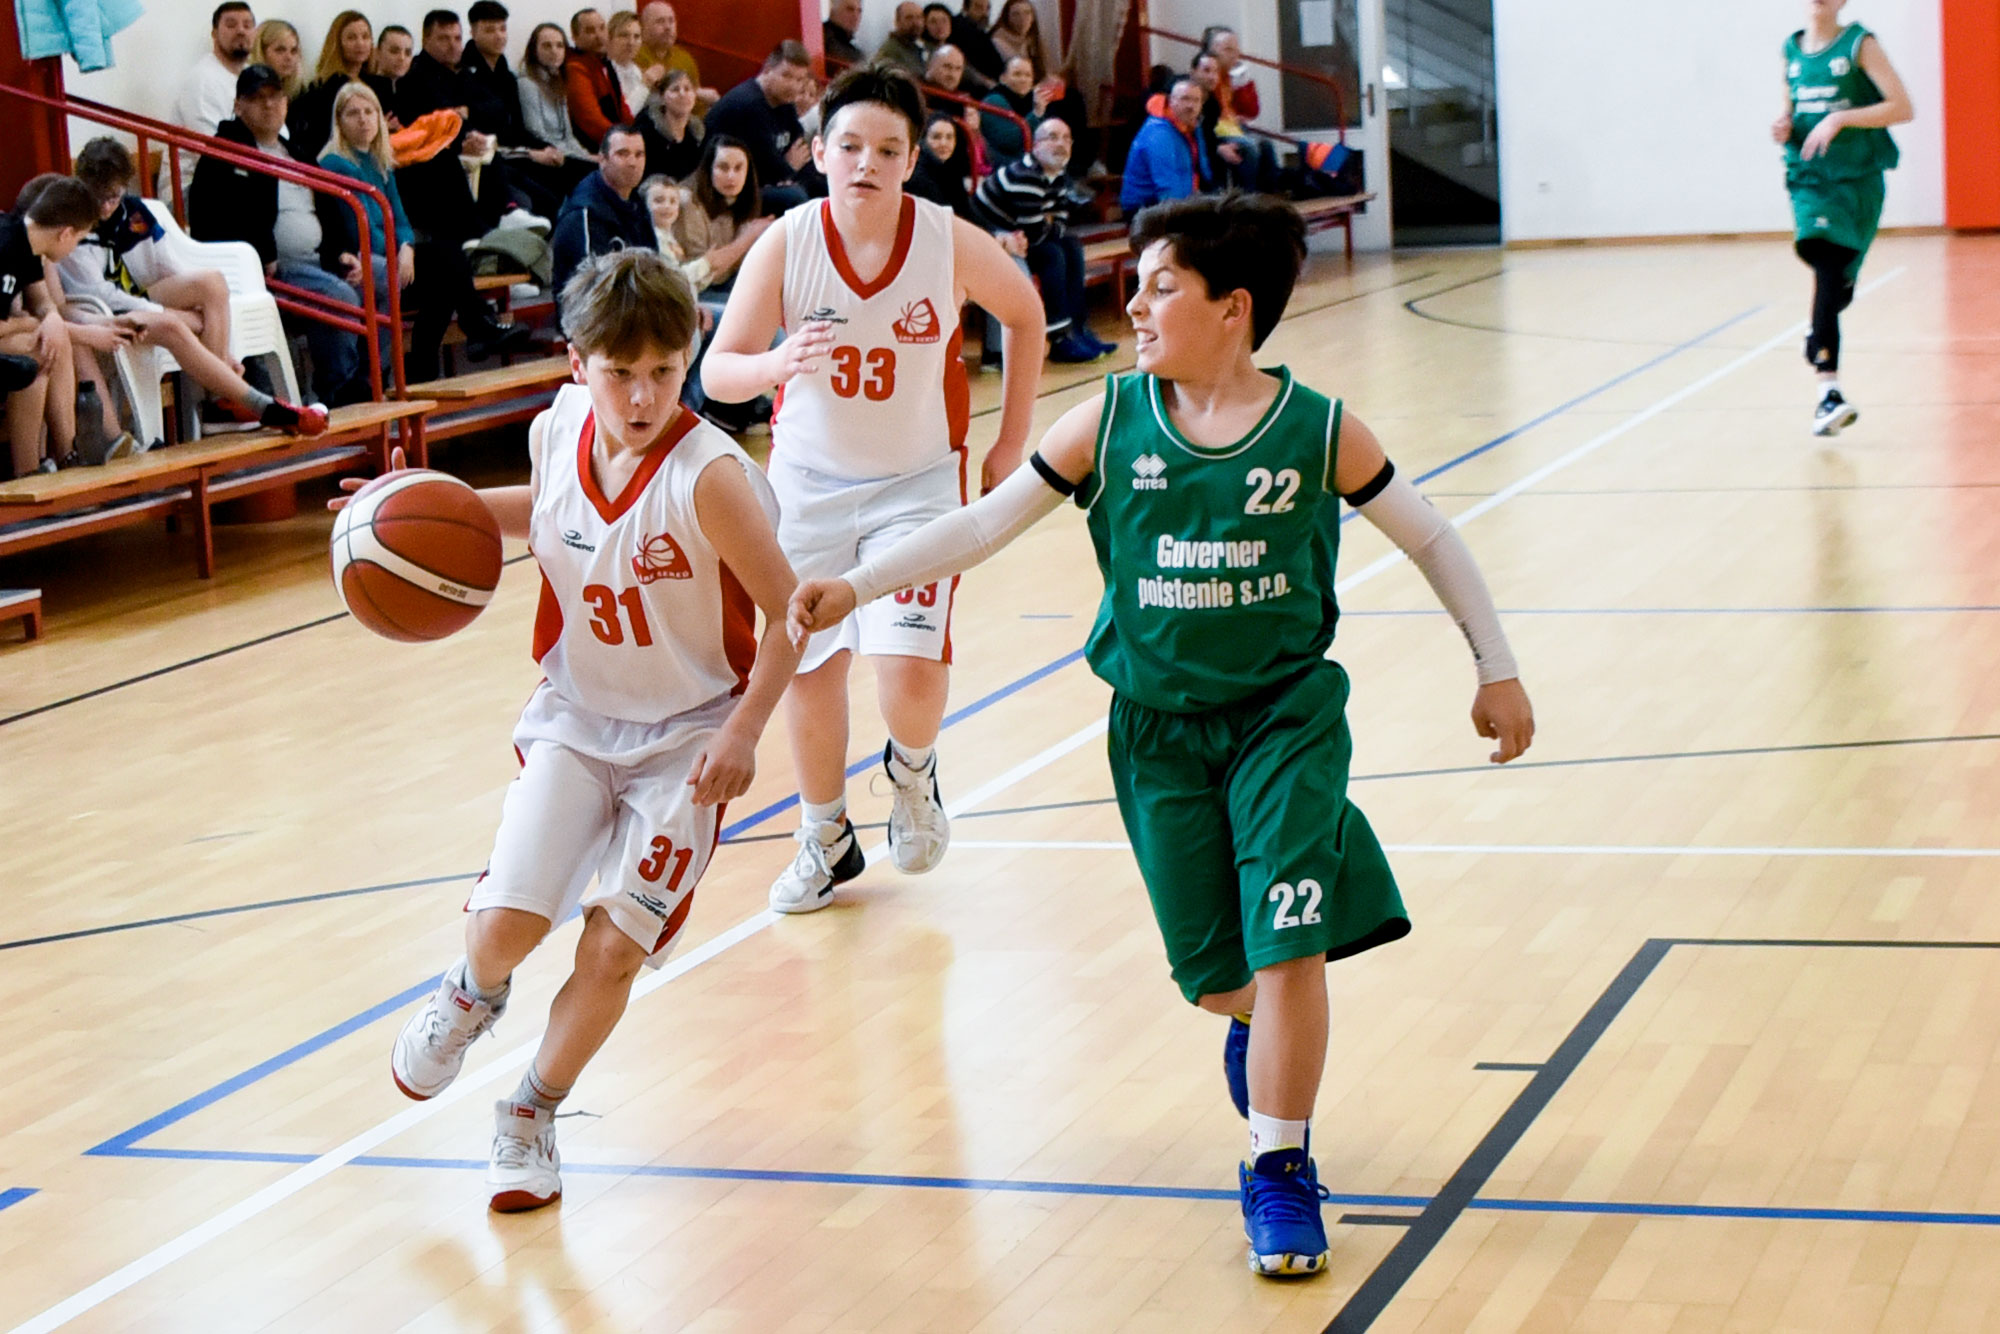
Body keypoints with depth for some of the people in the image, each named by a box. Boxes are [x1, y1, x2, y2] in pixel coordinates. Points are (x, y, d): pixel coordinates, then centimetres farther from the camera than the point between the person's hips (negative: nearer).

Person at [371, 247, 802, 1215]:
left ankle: (531, 1116, 19)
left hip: (687, 739, -3)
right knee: (505, 921, -10)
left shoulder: (709, 477, -25)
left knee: (614, 947, -5)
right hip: (576, 716, 3)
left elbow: (787, 613, -18)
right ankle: (474, 993, 27)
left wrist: (743, 732, -23)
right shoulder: (558, 431, -9)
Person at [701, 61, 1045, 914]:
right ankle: (826, 837, 34)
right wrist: (778, 364, -40)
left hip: (918, 480, -1)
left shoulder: (949, 242, -16)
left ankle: (913, 768, 20)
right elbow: (717, 373, -17)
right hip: (809, 480, 1)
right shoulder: (786, 244, -16)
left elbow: (1024, 314, 3)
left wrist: (1011, 445, 3)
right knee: (809, 669, 10)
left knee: (909, 670, -17)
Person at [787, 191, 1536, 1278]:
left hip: (1287, 717, -2)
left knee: (1286, 952, -13)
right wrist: (854, 587, -14)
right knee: (1215, 978, 7)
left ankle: (1278, 1169, 4)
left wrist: (1496, 669, 6)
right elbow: (988, 520, -4)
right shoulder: (1111, 424, -7)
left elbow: (1430, 540, 3)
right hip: (1159, 731, 2)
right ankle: (1259, 1029, 45)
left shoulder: (1319, 433, -10)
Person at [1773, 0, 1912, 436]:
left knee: (1833, 277, -11)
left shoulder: (1859, 45, -3)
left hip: (1857, 181, -3)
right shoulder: (1791, 51, 11)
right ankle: (1828, 389, -15)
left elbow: (1903, 108, -10)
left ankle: (1825, 391, -5)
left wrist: (1840, 118, -18)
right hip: (1809, 178, 3)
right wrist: (1783, 129, 2)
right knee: (1828, 274, -13)